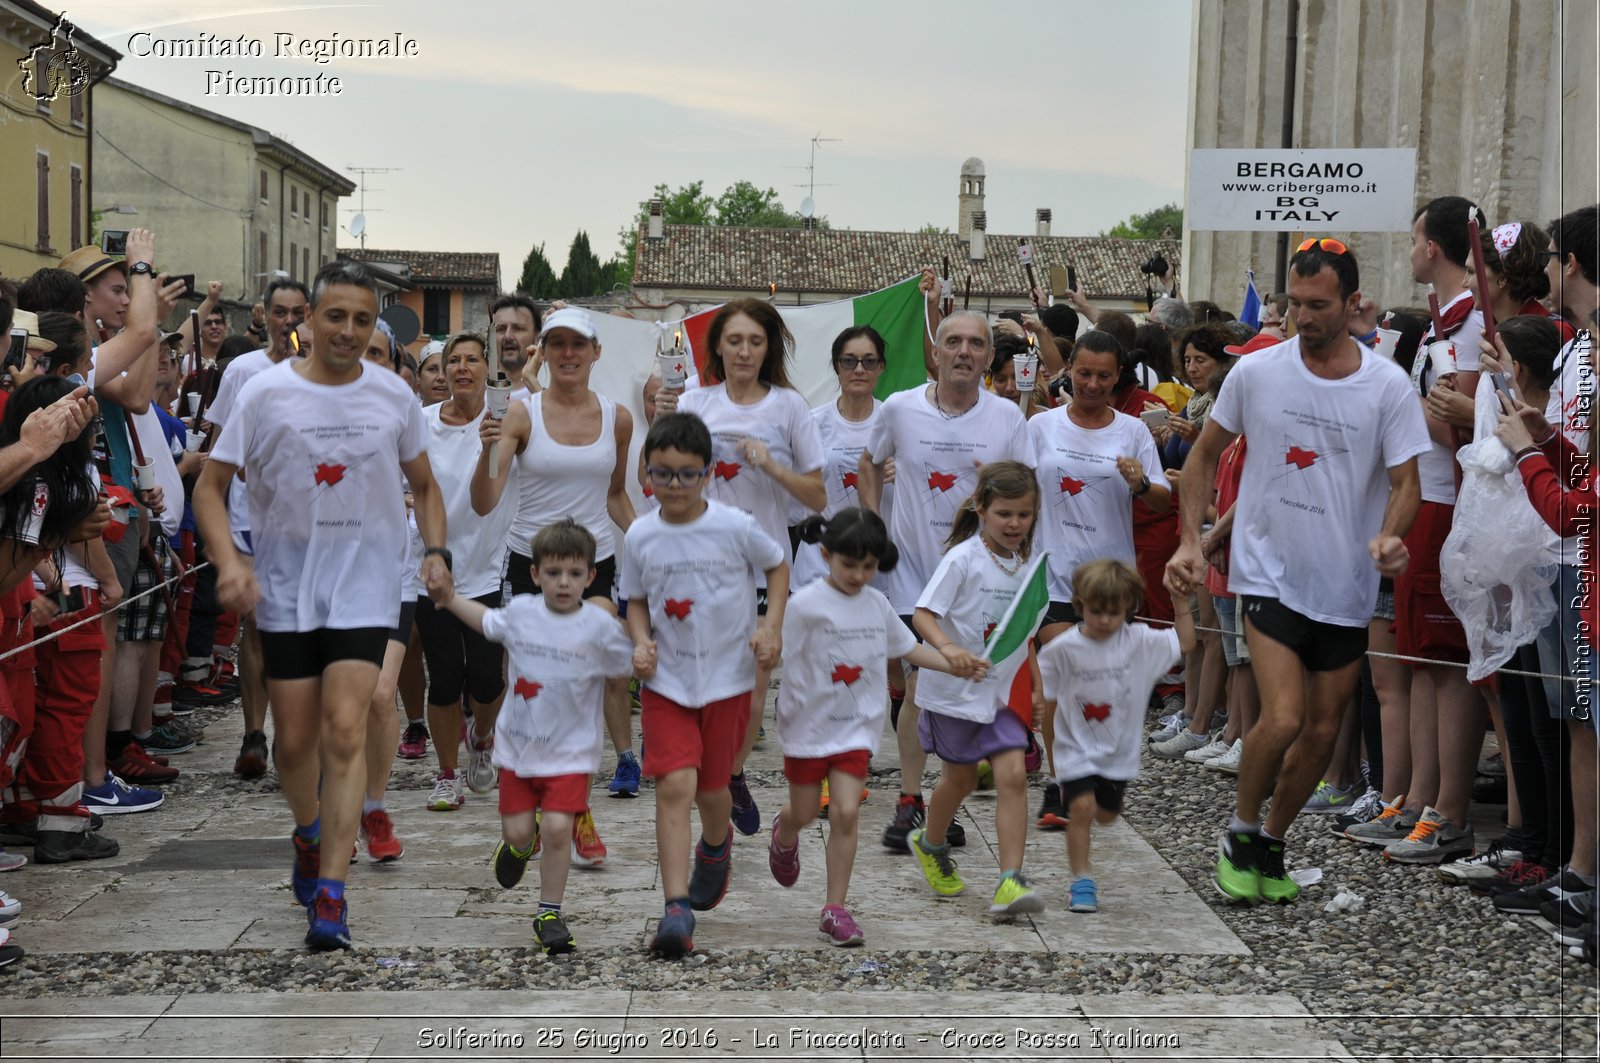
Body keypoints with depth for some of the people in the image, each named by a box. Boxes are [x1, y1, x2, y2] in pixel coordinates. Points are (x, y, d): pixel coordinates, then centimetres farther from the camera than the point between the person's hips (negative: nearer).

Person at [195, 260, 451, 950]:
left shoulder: (393, 395, 1)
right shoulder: (267, 393, -4)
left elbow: (423, 485, 15)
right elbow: (210, 487, -1)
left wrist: (436, 551, -1)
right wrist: (229, 561, -17)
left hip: (366, 580, 0)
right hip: (286, 581, 1)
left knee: (345, 729, -13)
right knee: (294, 738, 8)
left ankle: (330, 898, -10)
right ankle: (309, 833, 41)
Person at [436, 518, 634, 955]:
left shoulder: (598, 626, -12)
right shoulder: (521, 611, -2)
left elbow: (635, 664, -2)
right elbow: (488, 623, 20)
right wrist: (449, 598, 21)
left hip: (570, 750, -3)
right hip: (517, 743, 3)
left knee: (557, 828, -13)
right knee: (518, 830, 6)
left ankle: (549, 913, 7)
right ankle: (521, 845, 45)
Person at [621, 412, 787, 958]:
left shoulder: (735, 527, -10)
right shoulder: (640, 537, -3)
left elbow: (777, 565, 7)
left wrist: (772, 626, -6)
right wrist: (642, 642, -9)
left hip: (727, 677, 0)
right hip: (666, 681, 1)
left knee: (711, 787, 12)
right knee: (674, 784, -14)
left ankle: (717, 844, 49)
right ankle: (676, 908, -14)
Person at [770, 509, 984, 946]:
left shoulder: (877, 603, 2)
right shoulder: (805, 604, -14)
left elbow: (907, 646, 15)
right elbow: (786, 663, -13)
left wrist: (956, 665, 6)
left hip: (856, 727, 3)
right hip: (809, 724, -3)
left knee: (845, 813, -8)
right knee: (805, 813, 14)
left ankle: (836, 910, 1)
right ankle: (784, 836, 52)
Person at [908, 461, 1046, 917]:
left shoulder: (1025, 561, 4)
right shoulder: (963, 559, -15)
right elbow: (923, 615, -21)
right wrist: (948, 648, -40)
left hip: (1003, 689, 4)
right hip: (955, 688, -4)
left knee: (1013, 775, -11)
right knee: (961, 777, 13)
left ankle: (1010, 881, -11)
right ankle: (931, 845, 43)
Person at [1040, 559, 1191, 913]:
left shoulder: (1140, 641, -8)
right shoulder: (1063, 649, -13)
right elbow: (1048, 703, -4)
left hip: (1119, 751, 3)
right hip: (1076, 748, -3)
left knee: (1105, 815, 16)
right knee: (1081, 807, -18)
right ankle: (1082, 882, -5)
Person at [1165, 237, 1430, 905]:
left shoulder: (1388, 386, -5)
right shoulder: (1255, 373, -4)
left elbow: (1405, 481, -3)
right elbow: (1205, 454, 8)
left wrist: (1390, 536, -24)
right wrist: (1190, 541, -1)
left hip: (1347, 588, 2)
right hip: (1269, 573, -2)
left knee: (1323, 730, 10)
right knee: (1283, 719, -16)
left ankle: (1272, 842, 32)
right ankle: (1240, 832, 9)